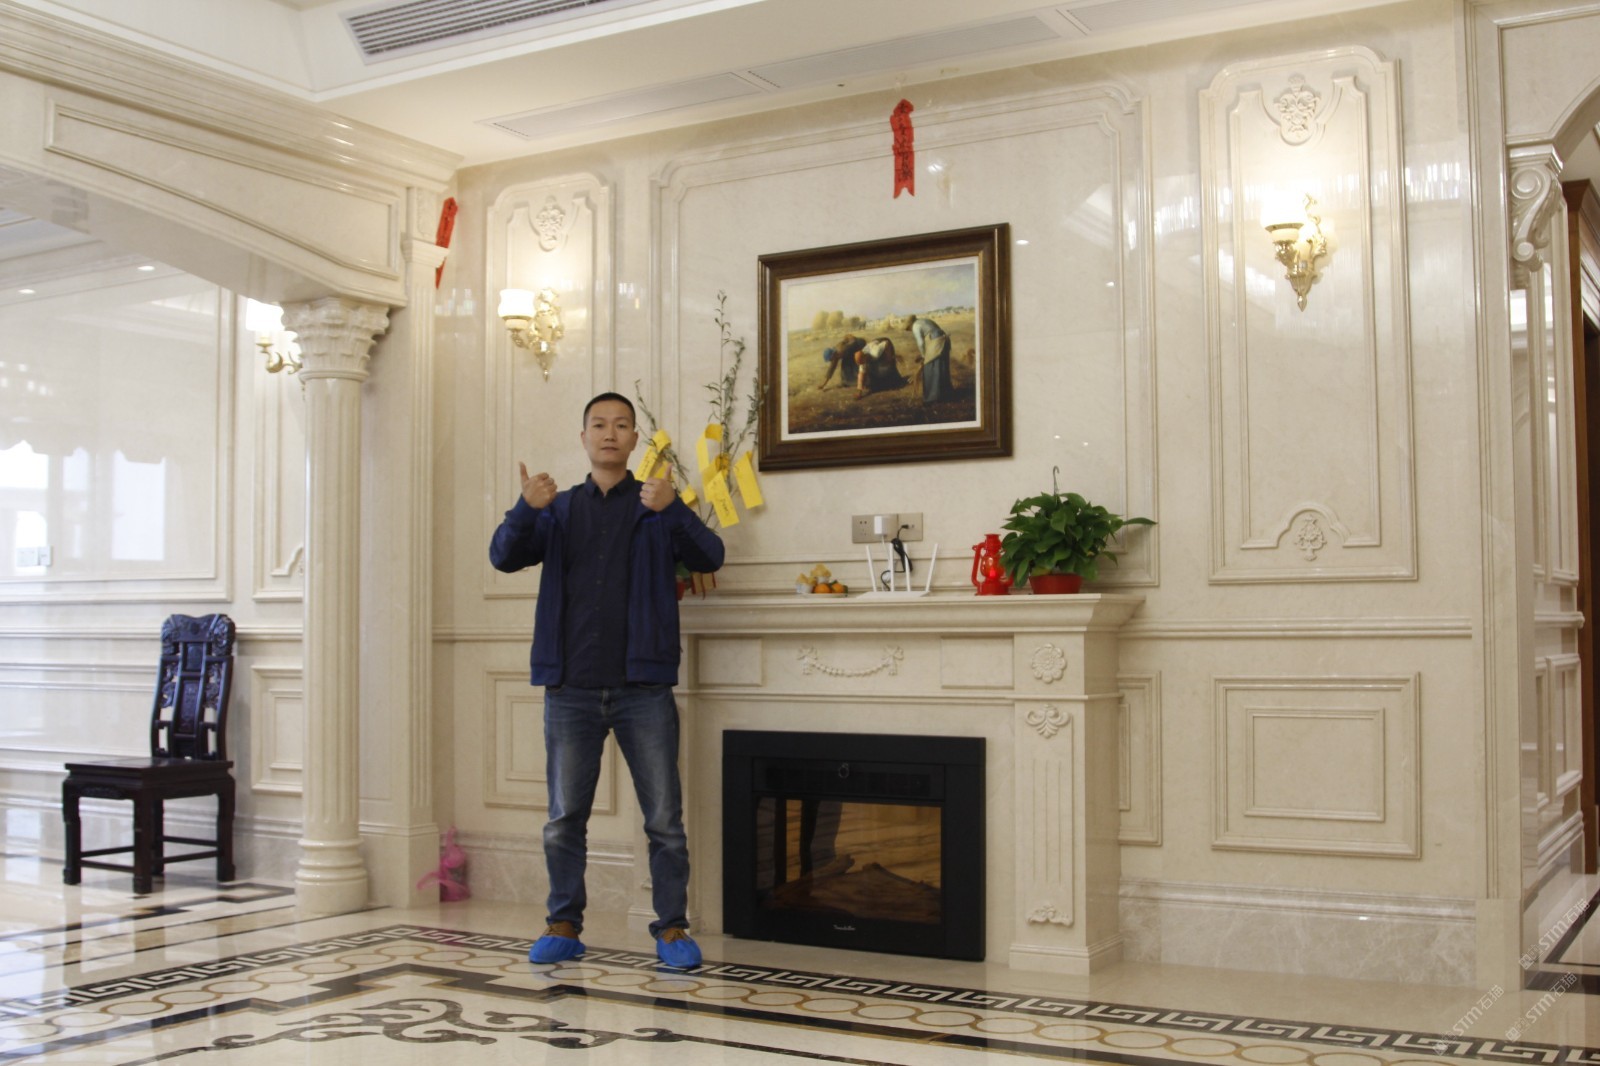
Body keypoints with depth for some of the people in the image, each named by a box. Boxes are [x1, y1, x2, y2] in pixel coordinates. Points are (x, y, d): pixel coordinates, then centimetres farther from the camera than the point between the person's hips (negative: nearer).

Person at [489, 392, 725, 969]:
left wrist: (672, 510, -28)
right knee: (564, 818, 8)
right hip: (571, 689, 2)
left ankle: (672, 928, 11)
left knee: (664, 818, 0)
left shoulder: (659, 507, 6)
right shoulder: (559, 510, 12)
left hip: (643, 688, -2)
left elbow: (709, 557, -9)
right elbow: (505, 556, -2)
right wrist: (527, 509, -23)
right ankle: (563, 926, 20)